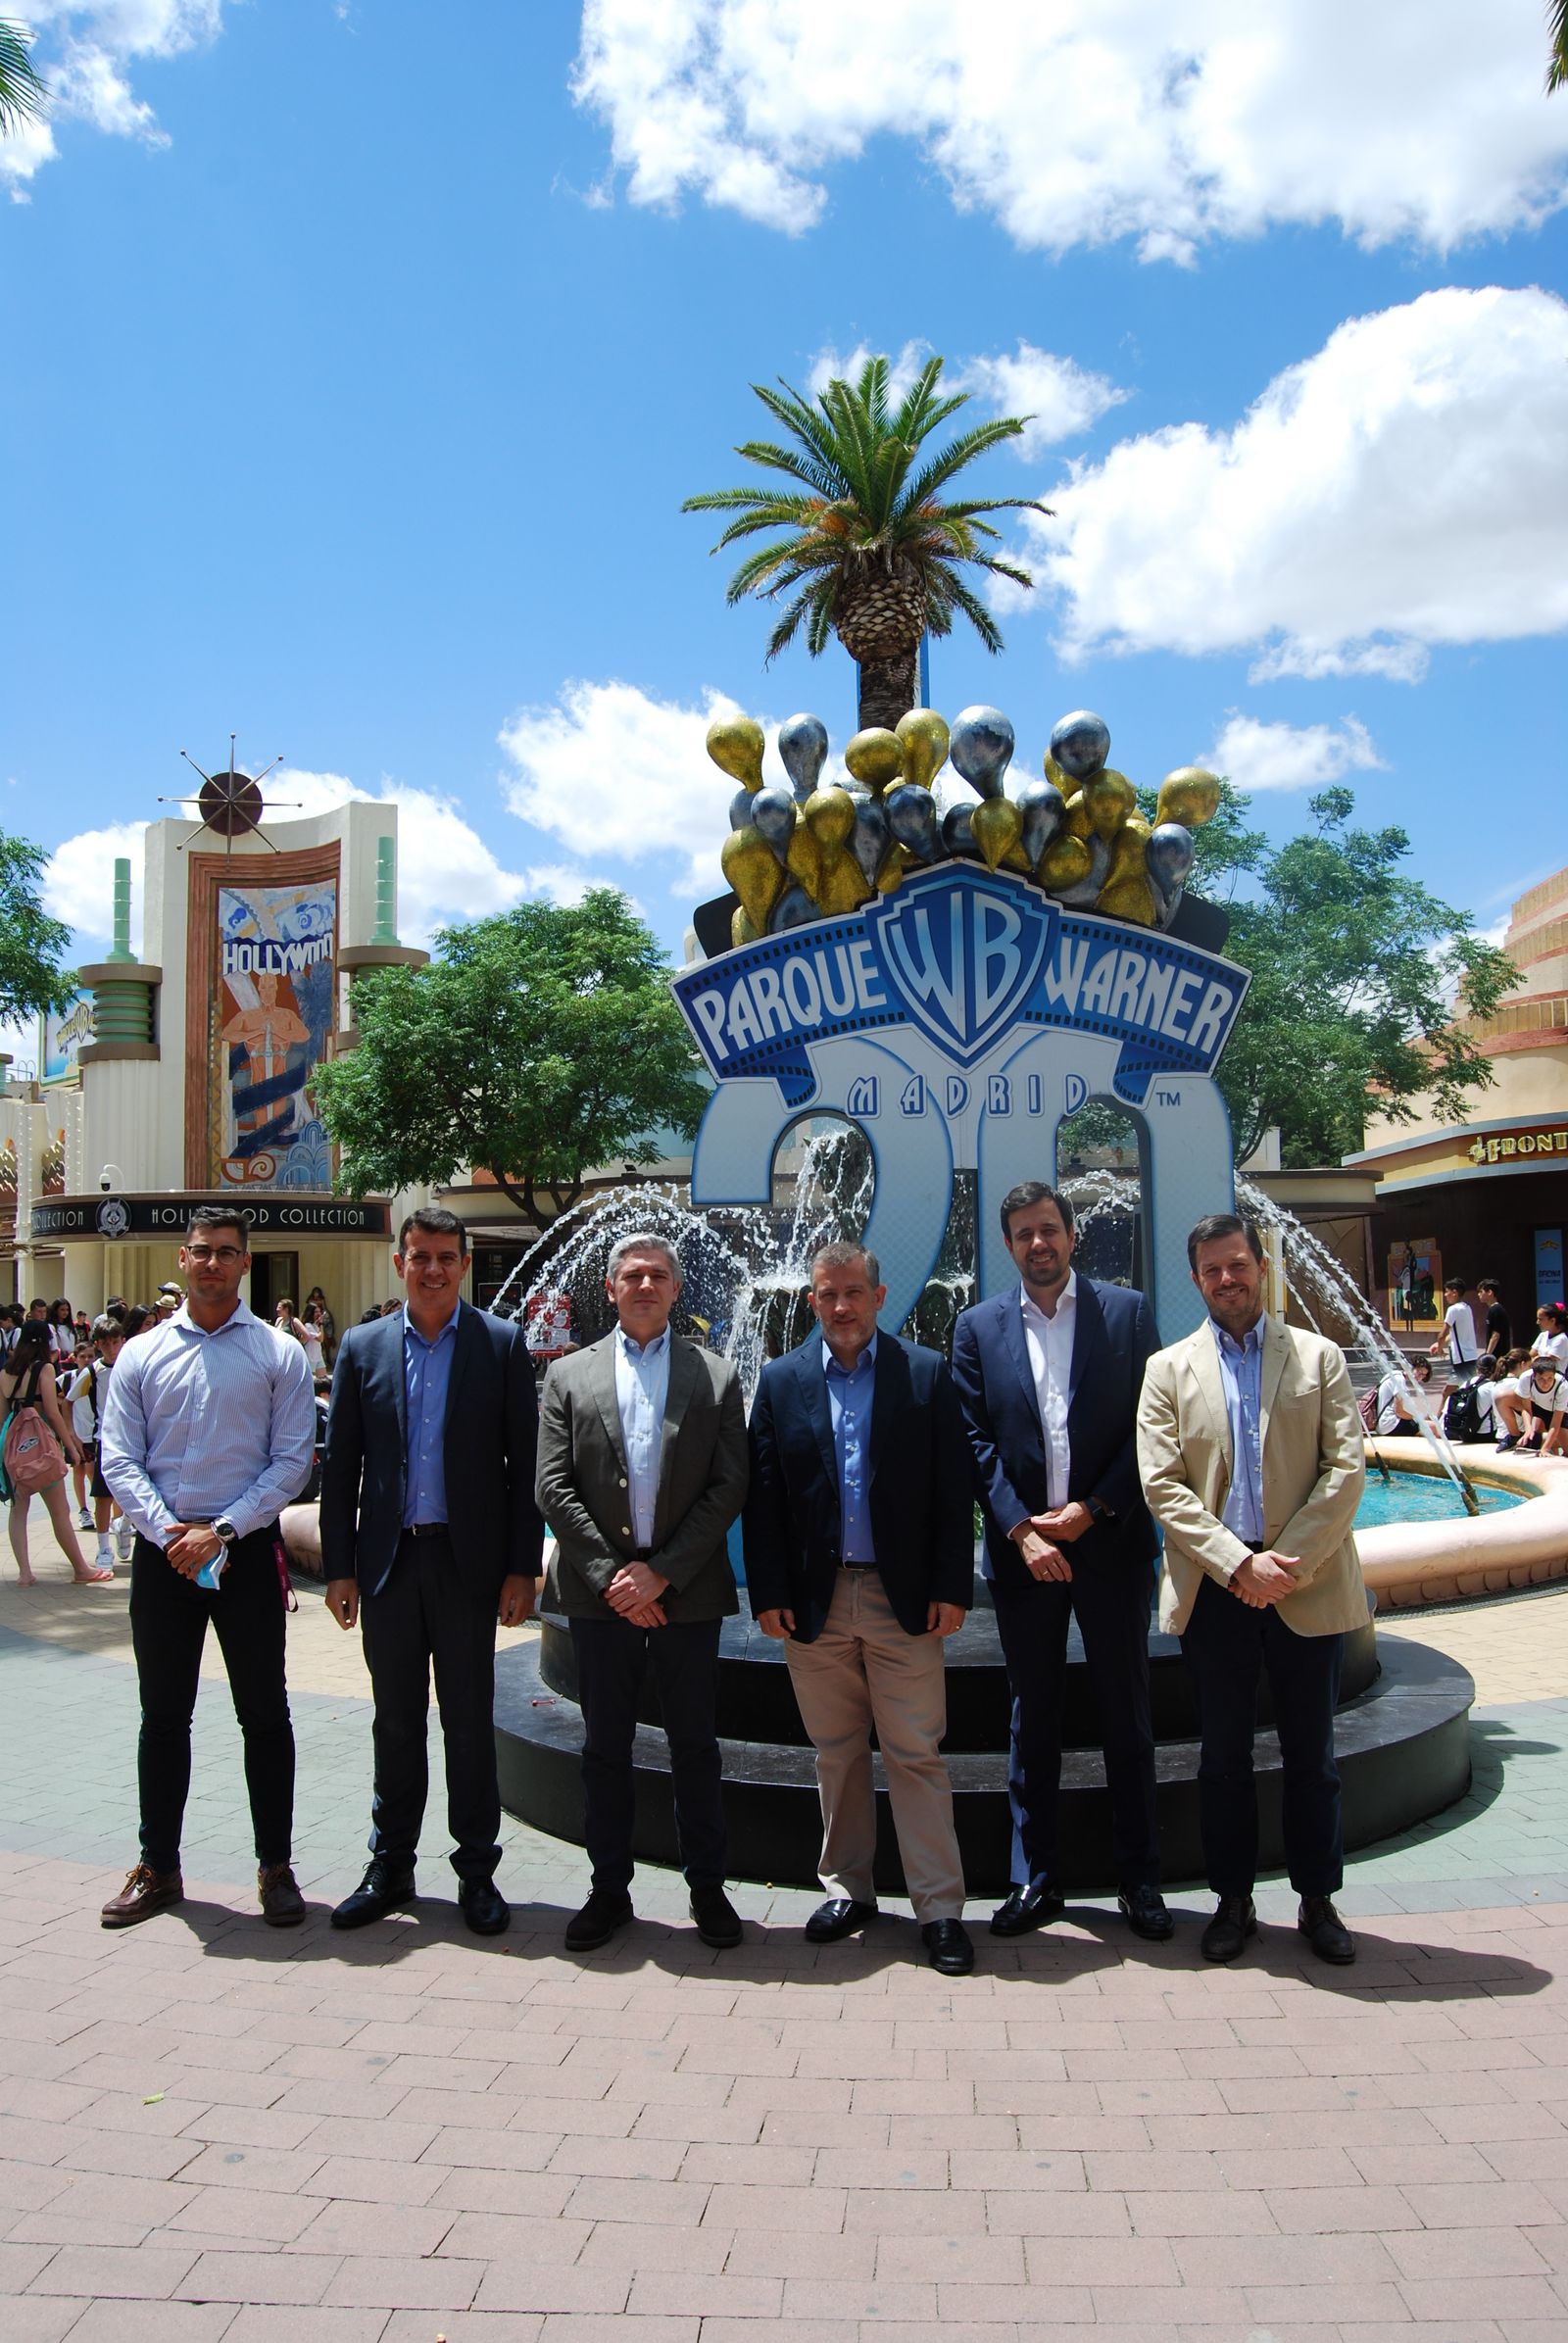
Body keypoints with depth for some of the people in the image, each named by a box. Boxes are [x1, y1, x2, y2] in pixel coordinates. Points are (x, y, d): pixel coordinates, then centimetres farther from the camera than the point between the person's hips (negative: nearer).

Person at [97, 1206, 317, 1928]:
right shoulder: (141, 1355, 5)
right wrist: (169, 1534, -12)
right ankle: (158, 1867, 25)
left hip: (248, 1551, -2)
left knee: (264, 1714, 5)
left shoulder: (279, 1354, -1)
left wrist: (221, 1531, -13)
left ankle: (276, 1867, 17)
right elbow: (119, 1460, 1)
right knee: (163, 1716, 12)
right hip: (163, 1553, 2)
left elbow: (292, 1461, -5)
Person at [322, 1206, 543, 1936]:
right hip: (388, 1561, 2)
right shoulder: (362, 1347, 5)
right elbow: (339, 1464, 6)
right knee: (395, 1722, 13)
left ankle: (477, 1871, 20)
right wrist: (339, 1565, 1)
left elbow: (523, 1462, -2)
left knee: (469, 1722, 7)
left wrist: (522, 1566, -6)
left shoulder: (501, 1344, -1)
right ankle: (390, 1866, 26)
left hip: (466, 1560, -2)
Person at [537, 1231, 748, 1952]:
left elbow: (728, 1489, -3)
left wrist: (661, 1574, -10)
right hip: (599, 1593, 1)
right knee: (605, 1747, 10)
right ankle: (609, 1888, 23)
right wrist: (609, 1575, -9)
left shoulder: (717, 1376, 4)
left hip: (687, 1593, -1)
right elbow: (554, 1488, 0)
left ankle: (707, 1887, 21)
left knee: (695, 1745, 8)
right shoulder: (569, 1375, 6)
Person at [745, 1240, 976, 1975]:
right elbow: (761, 1495, 3)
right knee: (837, 1753, 12)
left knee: (916, 1754, 0)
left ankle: (940, 1908, 9)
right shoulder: (780, 1380, 6)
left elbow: (954, 1490, -1)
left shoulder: (927, 1373, 1)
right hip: (816, 1598, 2)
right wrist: (768, 1592, -3)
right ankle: (846, 1888, 26)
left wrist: (952, 1587, -7)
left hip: (904, 1598, -2)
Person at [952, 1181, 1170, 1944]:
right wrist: (1022, 1530, -10)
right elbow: (976, 1441, 0)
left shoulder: (1127, 1311, 2)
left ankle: (1139, 1879, 20)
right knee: (1031, 1717, 9)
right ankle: (1035, 1879, 20)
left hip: (1110, 1543, -1)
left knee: (1127, 1716, 8)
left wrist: (1091, 1510, -10)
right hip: (1022, 1546, 1)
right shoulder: (978, 1327, 5)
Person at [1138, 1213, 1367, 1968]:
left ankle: (1318, 1900, 25)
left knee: (1311, 1754, 10)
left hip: (1307, 1586, 0)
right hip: (1214, 1587, 0)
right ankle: (1233, 1899, 23)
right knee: (1222, 1755, 9)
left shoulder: (1319, 1357, 5)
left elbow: (1346, 1468, -3)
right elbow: (1162, 1483, -4)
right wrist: (1239, 1563, -15)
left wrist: (1290, 1565, -13)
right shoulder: (1169, 1369, 5)